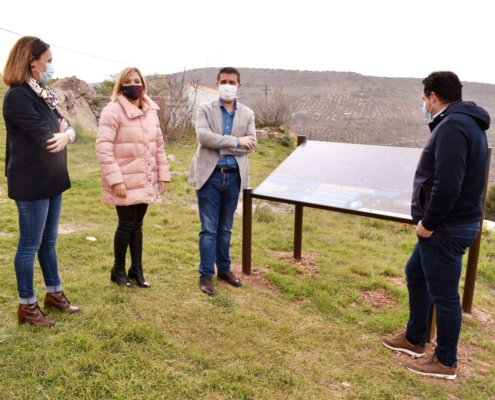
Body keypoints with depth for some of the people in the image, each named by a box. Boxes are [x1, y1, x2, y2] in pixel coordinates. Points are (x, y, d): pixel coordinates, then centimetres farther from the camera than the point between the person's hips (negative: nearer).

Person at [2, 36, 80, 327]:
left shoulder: (45, 95, 12)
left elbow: (69, 129, 8)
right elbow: (45, 138, -22)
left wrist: (66, 134, -14)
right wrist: (61, 132, -2)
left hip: (52, 179, 9)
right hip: (31, 182, -8)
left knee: (49, 241, 18)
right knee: (30, 245, 4)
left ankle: (54, 293, 33)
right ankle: (27, 305, 19)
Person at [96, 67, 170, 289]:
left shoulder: (151, 112, 9)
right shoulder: (113, 111, -12)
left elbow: (159, 146, 13)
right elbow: (103, 148, -17)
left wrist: (163, 175, 10)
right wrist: (115, 179, -22)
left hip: (145, 181, 6)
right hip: (125, 182, -6)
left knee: (137, 225, 14)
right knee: (126, 225, 2)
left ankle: (136, 269, 26)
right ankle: (118, 270, 22)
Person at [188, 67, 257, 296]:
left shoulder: (247, 114, 8)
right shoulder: (205, 109, -1)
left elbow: (251, 145, -5)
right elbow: (203, 136, -18)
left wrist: (220, 145, -14)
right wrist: (236, 141, -17)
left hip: (234, 177, 3)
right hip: (210, 176, -3)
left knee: (225, 228, 15)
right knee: (209, 229, 2)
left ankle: (224, 269, 29)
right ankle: (206, 275, 13)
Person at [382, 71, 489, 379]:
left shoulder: (452, 126, -20)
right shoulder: (466, 122, 13)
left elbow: (447, 186, -29)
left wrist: (428, 223, -16)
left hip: (447, 228, -11)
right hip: (447, 224, 11)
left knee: (443, 293, 3)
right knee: (416, 275, 22)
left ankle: (446, 362, 22)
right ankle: (414, 339, 37)